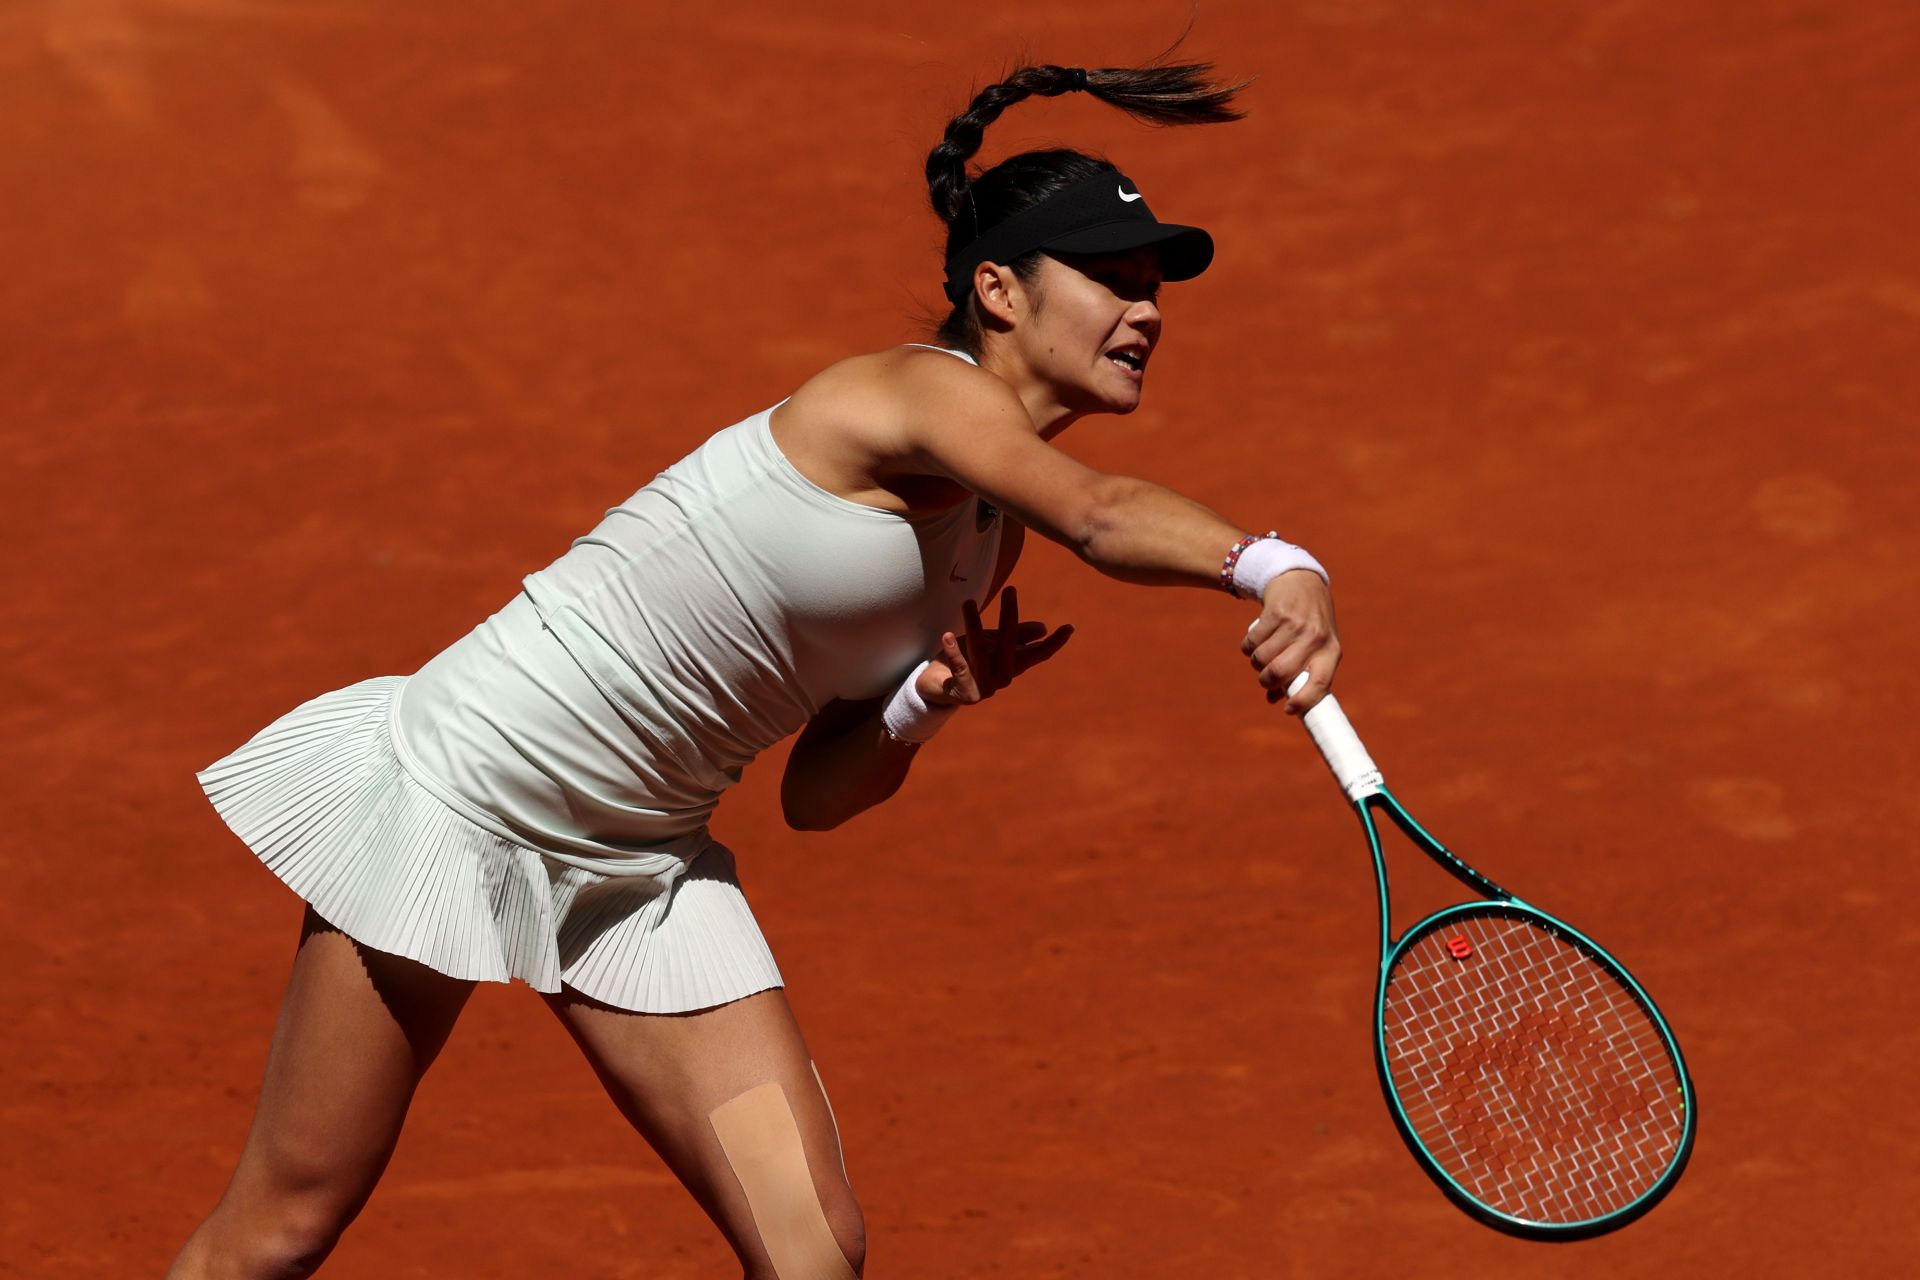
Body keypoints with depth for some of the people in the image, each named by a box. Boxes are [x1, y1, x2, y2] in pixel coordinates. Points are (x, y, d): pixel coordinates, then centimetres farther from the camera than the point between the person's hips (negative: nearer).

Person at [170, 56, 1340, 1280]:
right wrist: (1277, 567, -61)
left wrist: (924, 707, -14)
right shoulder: (920, 393, -20)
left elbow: (817, 793, 6)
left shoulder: (989, 537, 5)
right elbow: (1107, 517, -43)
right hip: (464, 795, -8)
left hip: (642, 859, 8)